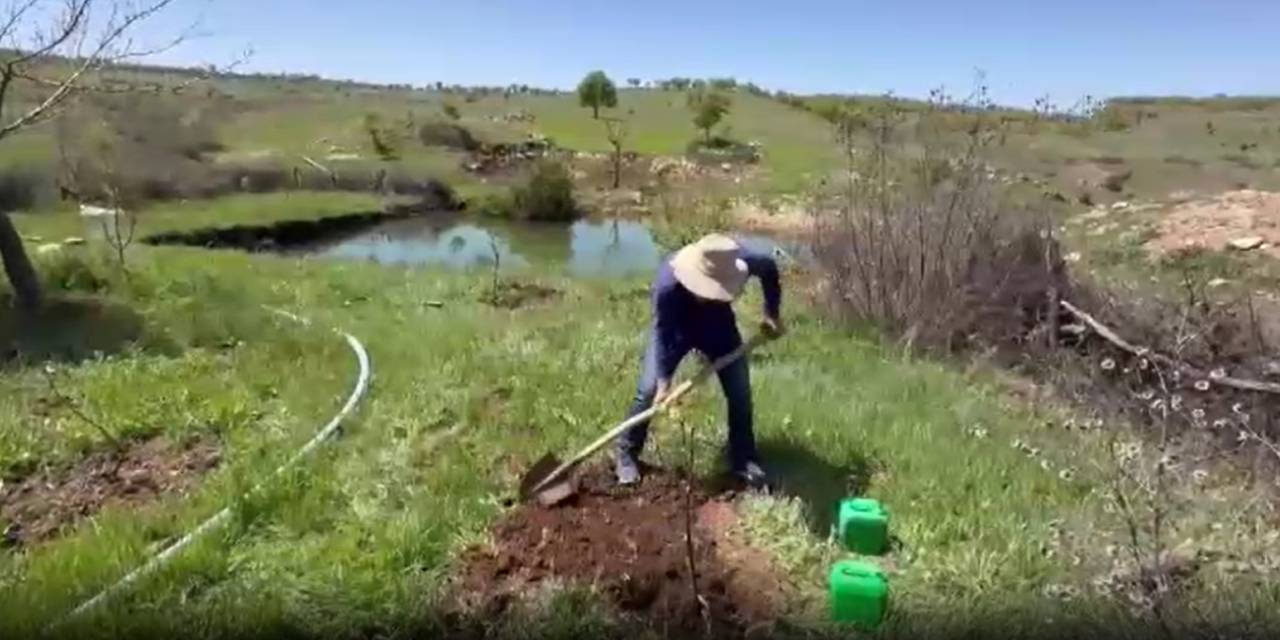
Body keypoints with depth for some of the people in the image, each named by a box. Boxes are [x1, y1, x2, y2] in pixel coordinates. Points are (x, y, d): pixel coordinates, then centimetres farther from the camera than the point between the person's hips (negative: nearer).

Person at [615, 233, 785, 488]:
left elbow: (769, 266, -10)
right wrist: (663, 382, -32)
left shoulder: (738, 262, -35)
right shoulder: (667, 283, -41)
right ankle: (626, 454, 10)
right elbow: (661, 334, -29)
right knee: (649, 389, -9)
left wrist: (772, 314, -7)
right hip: (674, 328, -2)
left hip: (718, 324, 3)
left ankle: (743, 459, 16)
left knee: (740, 391, 0)